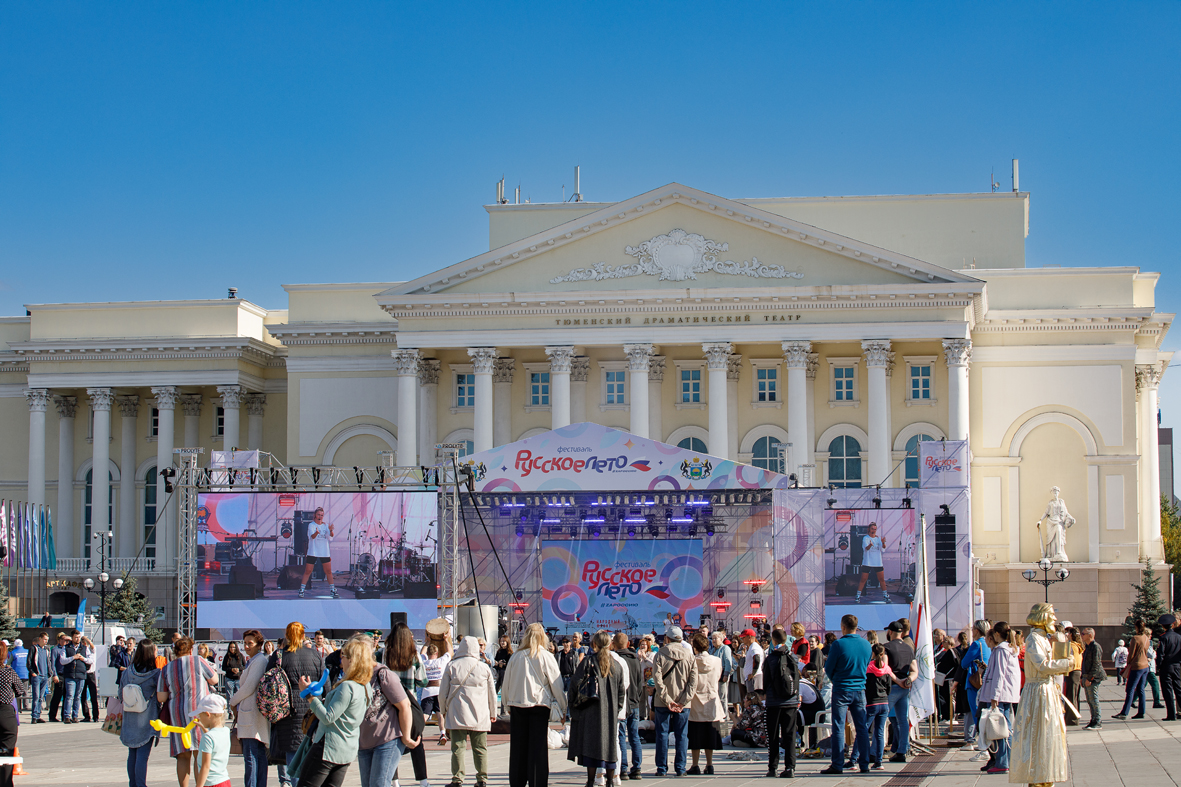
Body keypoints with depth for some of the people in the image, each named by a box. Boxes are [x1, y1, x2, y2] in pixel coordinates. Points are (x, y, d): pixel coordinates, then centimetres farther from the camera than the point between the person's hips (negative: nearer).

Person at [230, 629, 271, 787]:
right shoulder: (252, 661, 20)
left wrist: (233, 701, 0)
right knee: (259, 755, 10)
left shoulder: (260, 660, -11)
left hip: (253, 713, -10)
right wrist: (238, 708, 9)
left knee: (250, 756, -11)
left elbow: (249, 688, -15)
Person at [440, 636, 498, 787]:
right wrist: (492, 713, 23)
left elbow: (443, 691, 5)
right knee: (480, 748, 7)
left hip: (457, 715, -1)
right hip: (480, 716, 1)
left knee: (458, 747, 0)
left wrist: (443, 710, 19)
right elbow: (492, 693, 11)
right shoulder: (484, 668, 3)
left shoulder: (451, 666, 0)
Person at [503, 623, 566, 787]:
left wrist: (507, 705, 24)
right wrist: (563, 708, 8)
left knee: (517, 747, 8)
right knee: (538, 748, -1)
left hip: (517, 705, 3)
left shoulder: (516, 657, 4)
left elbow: (505, 684, 11)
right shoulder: (546, 657, -4)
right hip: (539, 705, -3)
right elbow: (557, 685, -1)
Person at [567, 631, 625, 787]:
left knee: (590, 746, -3)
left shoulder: (588, 661, -6)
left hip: (591, 710, -4)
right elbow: (621, 691, 10)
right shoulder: (616, 665, 7)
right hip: (611, 712, 4)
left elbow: (576, 684, -8)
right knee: (610, 744, 10)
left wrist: (572, 705, 2)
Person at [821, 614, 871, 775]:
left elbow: (828, 669, -4)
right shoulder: (866, 645, 2)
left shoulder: (838, 644, -12)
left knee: (838, 728, 0)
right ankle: (864, 764, 9)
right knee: (861, 728, 9)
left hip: (841, 690, -4)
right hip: (860, 689, 4)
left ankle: (837, 765, -1)